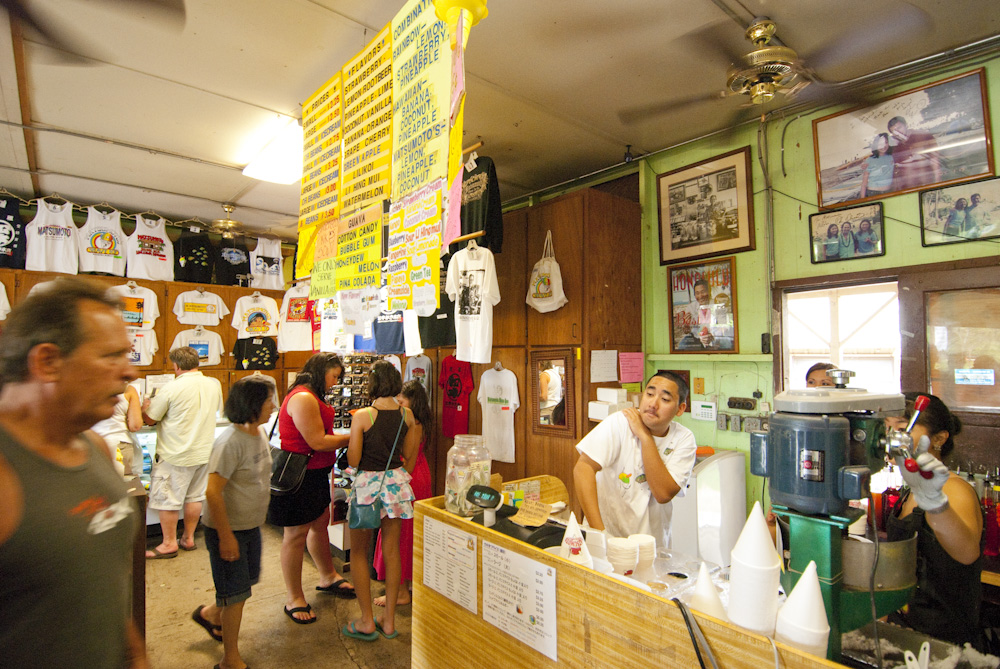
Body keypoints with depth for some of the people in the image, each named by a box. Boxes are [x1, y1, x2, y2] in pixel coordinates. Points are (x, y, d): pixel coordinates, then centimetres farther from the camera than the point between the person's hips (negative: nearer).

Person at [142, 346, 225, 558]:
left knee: (166, 500, 8)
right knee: (195, 497, 16)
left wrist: (145, 406, 15)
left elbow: (150, 419, -7)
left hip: (175, 455, -6)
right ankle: (188, 538, 27)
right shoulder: (214, 384, -1)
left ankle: (169, 543, 18)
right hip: (204, 451, 6)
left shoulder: (172, 388, -17)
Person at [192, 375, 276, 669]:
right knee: (236, 593, 4)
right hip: (228, 528, -8)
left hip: (251, 525, 8)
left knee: (248, 579, 23)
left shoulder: (259, 432, 0)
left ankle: (211, 613, 50)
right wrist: (226, 536, -22)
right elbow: (213, 492, -27)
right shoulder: (230, 442, -27)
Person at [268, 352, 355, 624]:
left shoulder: (312, 397, 13)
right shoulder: (303, 398, -23)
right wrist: (351, 437, -15)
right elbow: (318, 442, -25)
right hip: (299, 477, -11)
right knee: (296, 534, 3)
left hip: (315, 474, 11)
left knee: (320, 523, 22)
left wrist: (346, 437, 0)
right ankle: (294, 599, 19)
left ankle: (328, 577, 41)